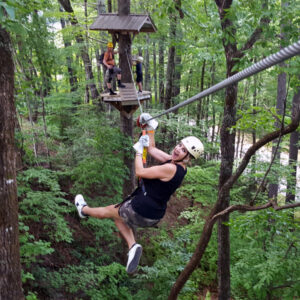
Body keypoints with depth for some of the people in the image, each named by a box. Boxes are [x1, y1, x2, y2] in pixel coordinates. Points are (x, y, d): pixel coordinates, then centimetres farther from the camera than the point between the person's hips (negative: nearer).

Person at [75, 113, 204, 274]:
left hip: (141, 211, -9)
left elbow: (140, 172, -22)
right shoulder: (172, 161, 1)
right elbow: (152, 149, 12)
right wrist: (150, 128, 8)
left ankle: (84, 210, 46)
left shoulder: (171, 168, -27)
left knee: (108, 211, 18)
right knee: (118, 215, 28)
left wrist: (138, 150, -11)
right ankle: (133, 246, 12)